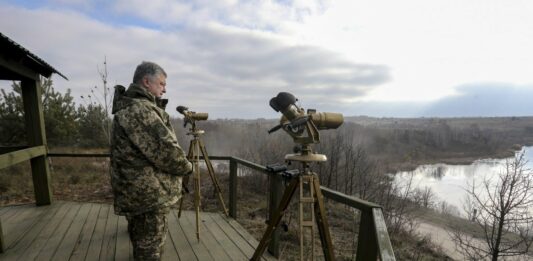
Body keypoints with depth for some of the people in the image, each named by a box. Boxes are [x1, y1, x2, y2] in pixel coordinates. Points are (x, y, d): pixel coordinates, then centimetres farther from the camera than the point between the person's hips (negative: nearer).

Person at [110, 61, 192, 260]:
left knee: (141, 241, 26)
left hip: (138, 190, 10)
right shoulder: (141, 109, -21)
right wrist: (186, 167, -9)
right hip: (149, 193, -10)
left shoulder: (129, 106, 13)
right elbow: (165, 151, -24)